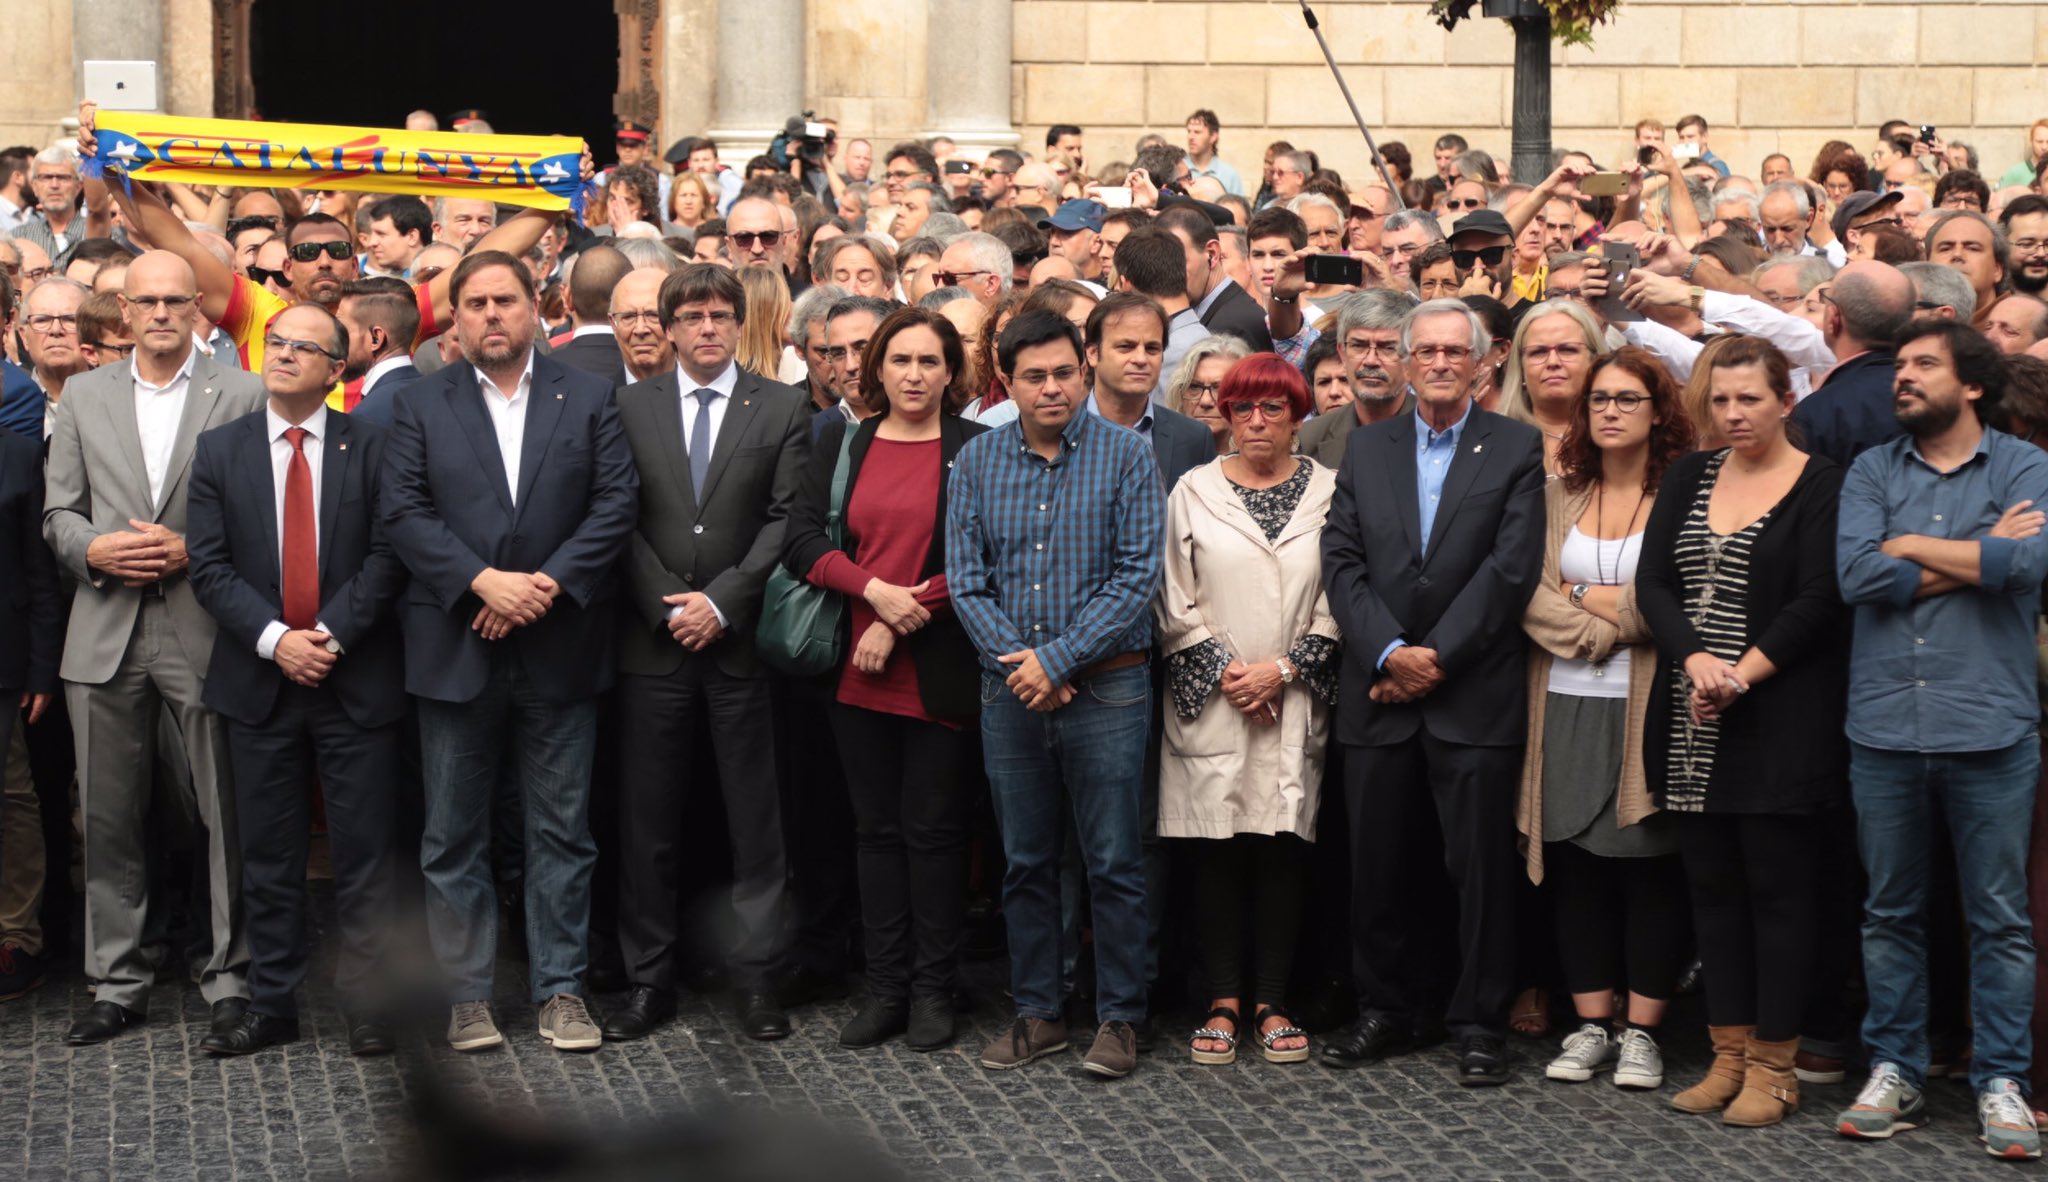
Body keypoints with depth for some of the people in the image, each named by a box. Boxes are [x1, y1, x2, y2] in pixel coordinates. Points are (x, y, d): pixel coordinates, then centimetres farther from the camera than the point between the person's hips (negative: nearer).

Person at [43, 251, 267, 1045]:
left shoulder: (241, 395, 4)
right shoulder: (84, 396, 13)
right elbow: (58, 512, 13)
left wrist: (191, 550, -13)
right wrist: (94, 550, -7)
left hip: (204, 628, -3)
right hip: (105, 633, 3)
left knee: (225, 814, 0)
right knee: (109, 820, 6)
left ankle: (228, 976, 10)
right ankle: (117, 983, 15)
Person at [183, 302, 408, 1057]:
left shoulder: (371, 447, 2)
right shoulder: (219, 450, 7)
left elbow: (387, 555, -5)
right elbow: (210, 567, 0)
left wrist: (331, 633, -15)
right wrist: (274, 640, -12)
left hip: (355, 678, -2)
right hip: (260, 678, 2)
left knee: (365, 853, 1)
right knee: (268, 854, 8)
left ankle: (368, 1007, 9)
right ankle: (272, 1007, 16)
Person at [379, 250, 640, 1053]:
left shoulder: (588, 398, 7)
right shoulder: (422, 404, 6)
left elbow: (616, 502, -1)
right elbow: (404, 513, -3)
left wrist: (548, 582, -13)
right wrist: (483, 581, -15)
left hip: (558, 649, 0)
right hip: (456, 649, 0)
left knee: (562, 830, 5)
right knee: (454, 835, 5)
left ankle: (560, 990, 13)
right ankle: (467, 995, 13)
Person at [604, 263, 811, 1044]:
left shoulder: (783, 409, 5)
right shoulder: (631, 408, 8)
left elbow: (784, 520, -2)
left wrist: (720, 602, -11)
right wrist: (671, 607, -7)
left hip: (743, 640, -1)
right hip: (653, 643, 1)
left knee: (754, 819, 2)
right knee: (647, 819, 4)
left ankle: (757, 978, 9)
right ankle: (650, 978, 13)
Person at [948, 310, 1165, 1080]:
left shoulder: (1126, 456, -4)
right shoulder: (977, 461, 5)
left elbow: (1138, 575, -9)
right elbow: (965, 579, 3)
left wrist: (1058, 658, -13)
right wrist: (1013, 661, -10)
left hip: (1106, 687, -3)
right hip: (1011, 691, 3)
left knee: (1113, 864, 1)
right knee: (1025, 863, 10)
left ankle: (1119, 1017, 11)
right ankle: (1037, 1014, 20)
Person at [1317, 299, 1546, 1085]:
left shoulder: (1516, 449, 2)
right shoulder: (1365, 448, 11)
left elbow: (1512, 568, -7)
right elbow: (1342, 561, 3)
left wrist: (1435, 656, -11)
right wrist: (1391, 653, -10)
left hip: (1473, 695, -3)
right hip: (1378, 694, 3)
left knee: (1480, 866, 0)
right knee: (1374, 864, 8)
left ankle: (1479, 1024, 11)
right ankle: (1384, 1011, 22)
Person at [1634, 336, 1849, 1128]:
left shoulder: (1821, 484, -3)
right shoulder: (1688, 478, 12)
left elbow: (1817, 601, -11)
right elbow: (1653, 584, 3)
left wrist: (1742, 674, -17)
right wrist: (1695, 659, -13)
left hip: (1779, 724, -5)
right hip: (1692, 726, 5)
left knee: (1776, 884, -1)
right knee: (1712, 884, 8)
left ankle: (1773, 1065, 5)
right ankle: (1729, 1054, 15)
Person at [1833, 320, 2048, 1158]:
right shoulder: (1872, 471, 8)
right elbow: (1855, 574, -8)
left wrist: (1910, 546, -7)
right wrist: (1977, 558, -9)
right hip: (1884, 727, 3)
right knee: (1890, 913, 10)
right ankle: (1894, 1072, 20)